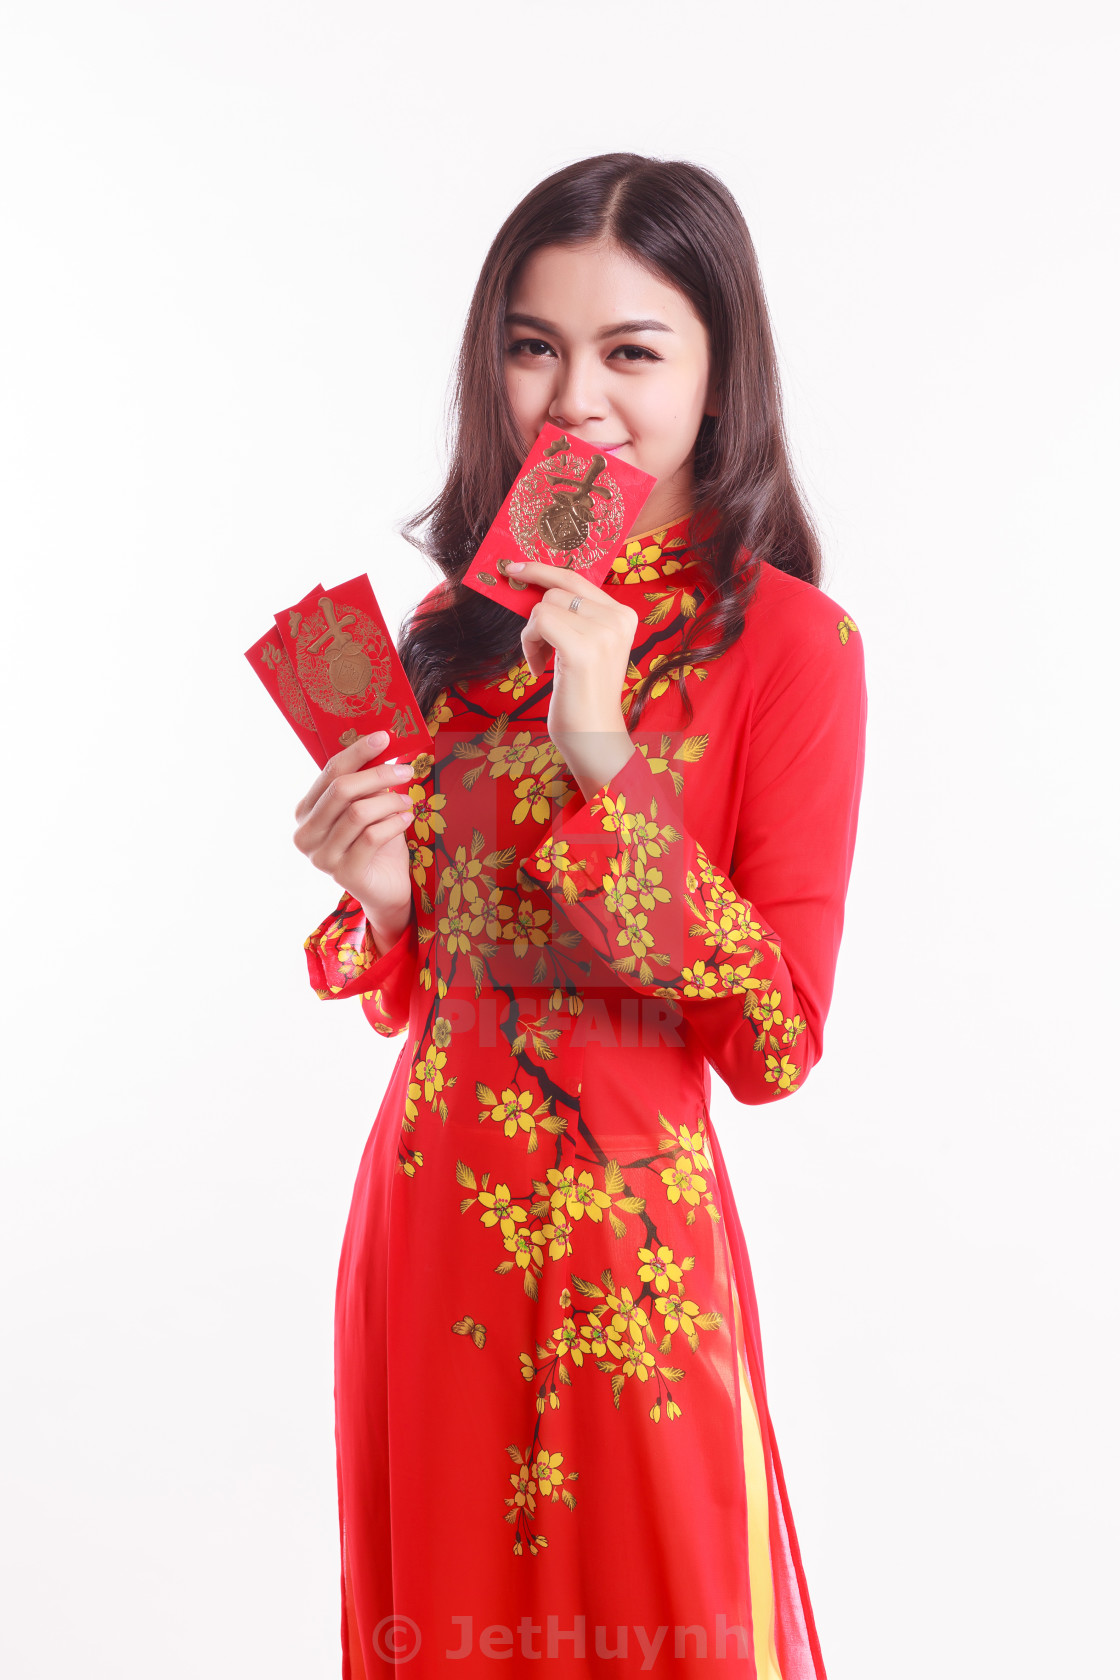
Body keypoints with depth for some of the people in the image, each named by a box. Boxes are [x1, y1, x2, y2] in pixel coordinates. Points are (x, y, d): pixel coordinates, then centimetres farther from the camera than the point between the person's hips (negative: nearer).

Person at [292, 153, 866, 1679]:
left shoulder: (787, 641, -11)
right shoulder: (457, 625, 5)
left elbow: (778, 1042, -16)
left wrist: (606, 762, -23)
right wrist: (380, 900, -8)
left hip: (627, 1247, -5)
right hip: (422, 1208, 5)